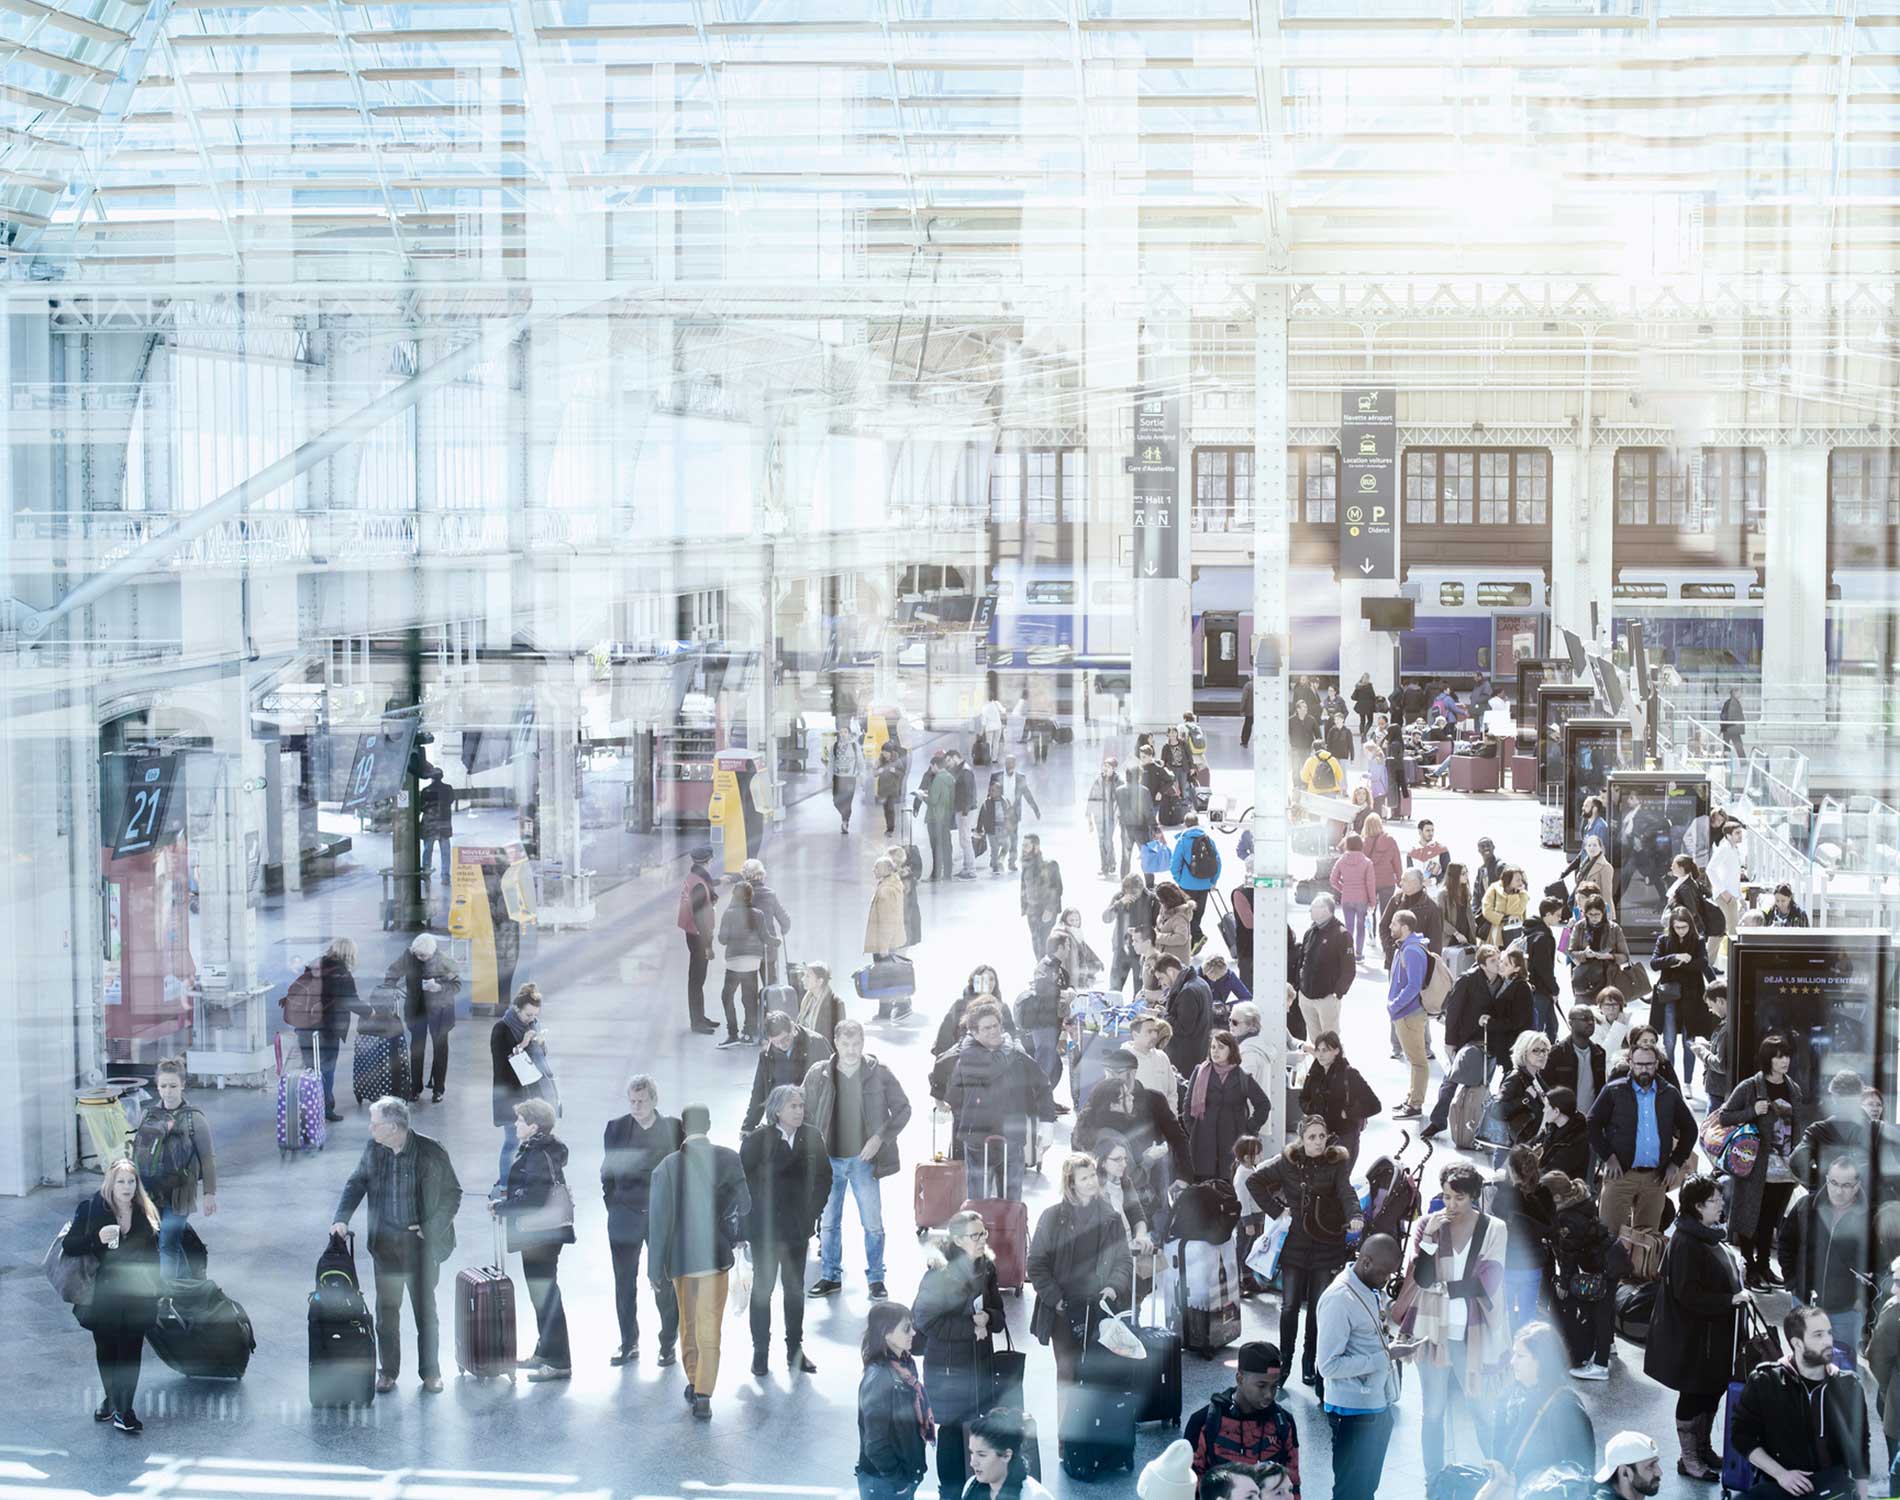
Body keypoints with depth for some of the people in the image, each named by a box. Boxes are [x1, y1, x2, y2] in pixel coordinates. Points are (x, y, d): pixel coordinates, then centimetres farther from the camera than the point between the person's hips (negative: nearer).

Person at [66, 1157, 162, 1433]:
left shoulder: (146, 1212, 3)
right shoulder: (91, 1208, -6)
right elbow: (68, 1246, -7)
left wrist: (155, 1293, 11)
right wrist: (97, 1239, -24)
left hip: (136, 1296, 1)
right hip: (103, 1295, -1)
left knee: (131, 1350, -2)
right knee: (105, 1349, 11)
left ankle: (124, 1409, 3)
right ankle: (112, 1398, 31)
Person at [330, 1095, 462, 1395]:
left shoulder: (430, 1152, -13)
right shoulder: (373, 1149, -2)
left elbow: (453, 1192, -3)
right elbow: (355, 1184, 9)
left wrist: (433, 1228, -11)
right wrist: (341, 1218, -6)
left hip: (421, 1243, -3)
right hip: (385, 1243, 3)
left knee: (425, 1310, 6)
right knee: (386, 1309, 8)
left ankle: (430, 1372, 18)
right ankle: (388, 1371, 20)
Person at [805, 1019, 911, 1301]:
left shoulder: (879, 1072, -8)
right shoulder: (819, 1074, -5)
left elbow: (903, 1108, -1)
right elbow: (805, 1112, 6)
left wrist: (880, 1137, -12)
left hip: (864, 1159, -2)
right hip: (828, 1159, 2)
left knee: (873, 1223, 3)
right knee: (828, 1222, 13)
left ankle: (876, 1278, 17)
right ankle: (830, 1275, 27)